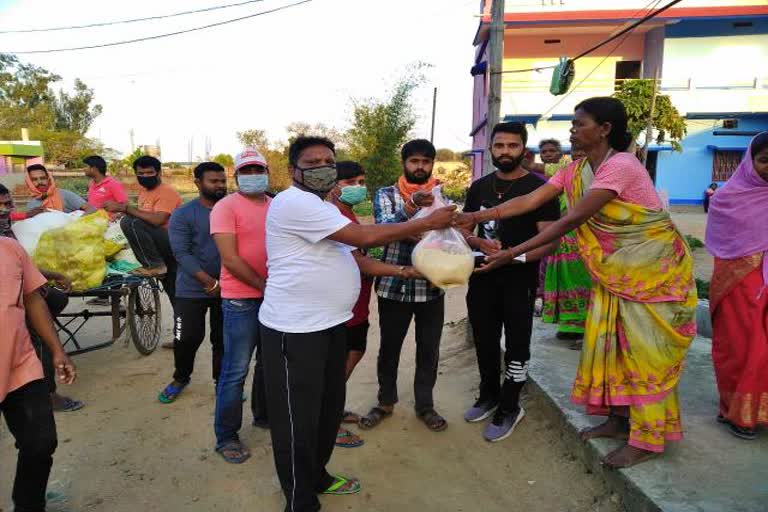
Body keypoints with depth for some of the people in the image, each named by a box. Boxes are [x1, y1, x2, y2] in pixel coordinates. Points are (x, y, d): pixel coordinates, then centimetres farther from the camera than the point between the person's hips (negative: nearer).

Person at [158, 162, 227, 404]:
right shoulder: (183, 214, -4)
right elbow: (182, 253, -12)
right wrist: (210, 282, -20)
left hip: (227, 288, 2)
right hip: (192, 289, -2)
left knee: (223, 339, 9)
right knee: (187, 338, 3)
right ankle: (180, 378, 29)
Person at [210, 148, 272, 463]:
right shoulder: (226, 207, -8)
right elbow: (230, 259, -15)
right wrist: (264, 286, -16)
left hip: (275, 295, 6)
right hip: (241, 300, -6)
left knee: (270, 363, 18)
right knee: (236, 371, 0)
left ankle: (264, 415, 37)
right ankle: (226, 437, 14)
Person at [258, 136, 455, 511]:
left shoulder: (325, 208, 17)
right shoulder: (294, 203, -17)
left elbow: (355, 256, 17)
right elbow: (365, 237, -22)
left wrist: (403, 272, 5)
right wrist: (427, 223, -15)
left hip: (330, 323, 10)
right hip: (295, 329, -10)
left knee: (329, 408, 21)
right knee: (298, 419, 3)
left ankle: (317, 477, 41)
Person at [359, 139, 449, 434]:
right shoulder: (386, 195, -1)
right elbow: (384, 229, -19)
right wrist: (412, 206, -36)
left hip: (432, 288, 2)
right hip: (394, 286, -2)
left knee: (429, 350, 12)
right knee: (389, 348, 12)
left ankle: (425, 405, 31)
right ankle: (385, 402, 32)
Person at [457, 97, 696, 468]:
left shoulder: (620, 166, -24)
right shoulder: (575, 171, 2)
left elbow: (572, 220, -29)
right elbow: (529, 201, -6)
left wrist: (515, 252, -29)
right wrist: (476, 217, -16)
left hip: (653, 270, -8)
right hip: (613, 272, 8)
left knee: (644, 350, -1)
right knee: (609, 343, 9)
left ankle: (647, 439, 12)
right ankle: (619, 418, 24)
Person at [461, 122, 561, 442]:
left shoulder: (539, 188, -7)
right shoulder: (480, 186, 8)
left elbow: (549, 241, -14)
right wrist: (480, 243, -11)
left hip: (519, 280, -4)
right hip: (482, 277, 5)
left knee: (516, 347, 6)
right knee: (485, 342, 16)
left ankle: (509, 409, 23)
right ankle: (489, 396, 37)